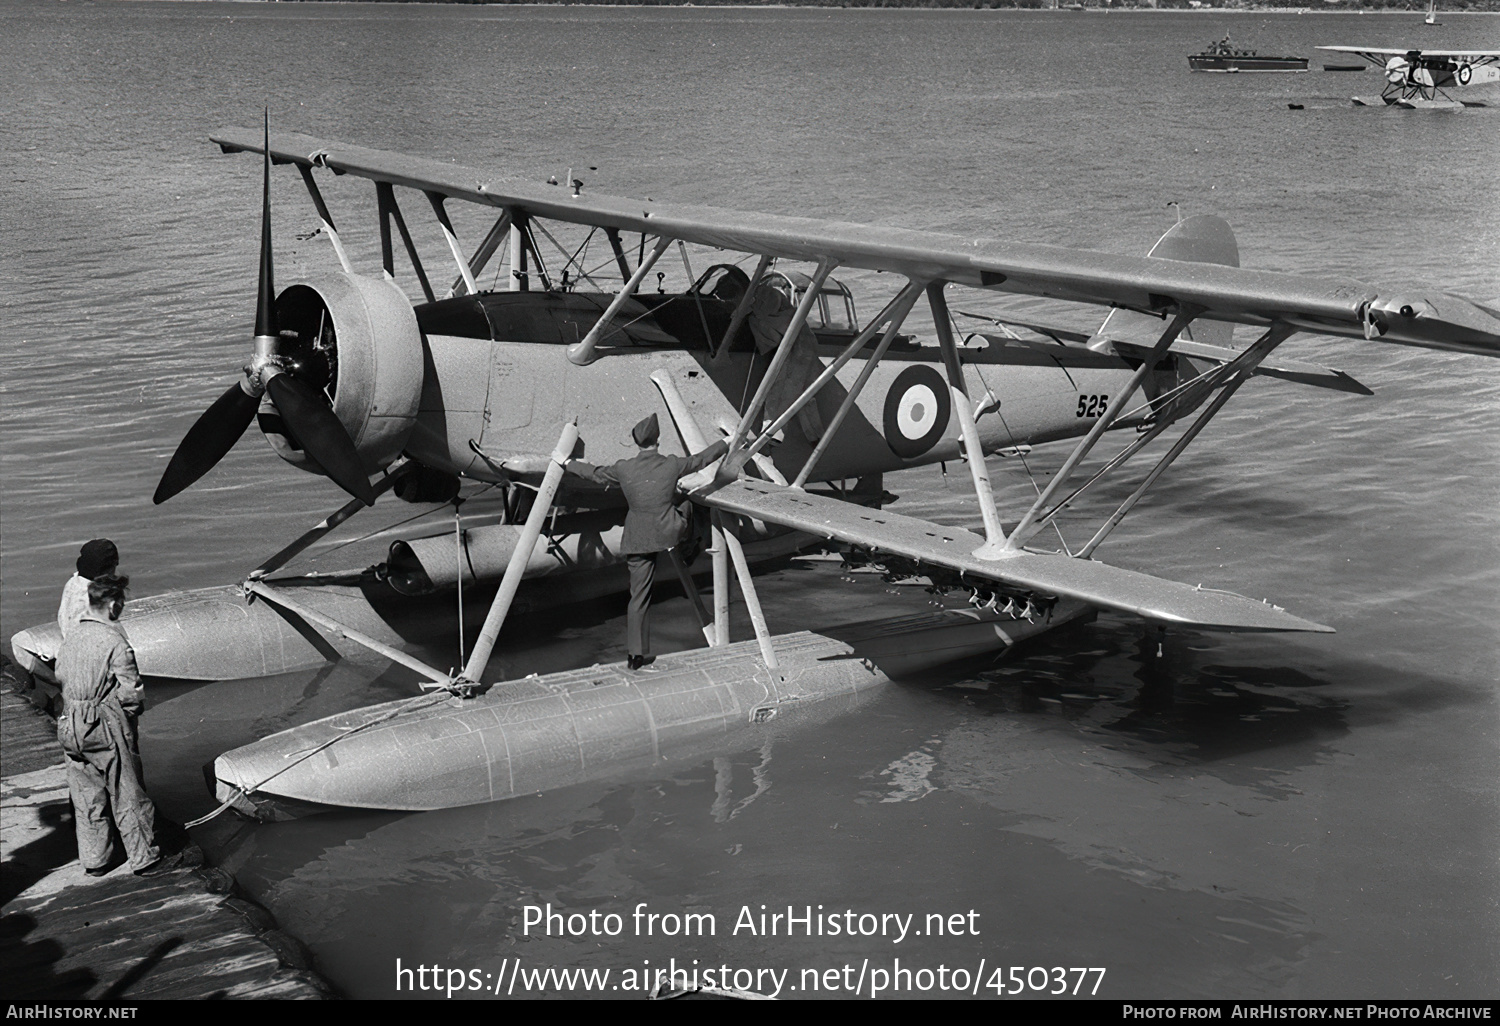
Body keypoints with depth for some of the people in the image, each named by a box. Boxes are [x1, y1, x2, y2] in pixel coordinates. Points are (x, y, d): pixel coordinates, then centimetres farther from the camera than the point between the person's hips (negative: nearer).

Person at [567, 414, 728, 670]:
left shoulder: (623, 469, -5)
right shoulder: (672, 465, -6)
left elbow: (594, 474, 10)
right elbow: (702, 459, 9)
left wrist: (568, 464, 28)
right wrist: (727, 443, 26)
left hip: (637, 540, 1)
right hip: (668, 532, -1)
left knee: (638, 596, 5)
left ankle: (637, 653, 4)